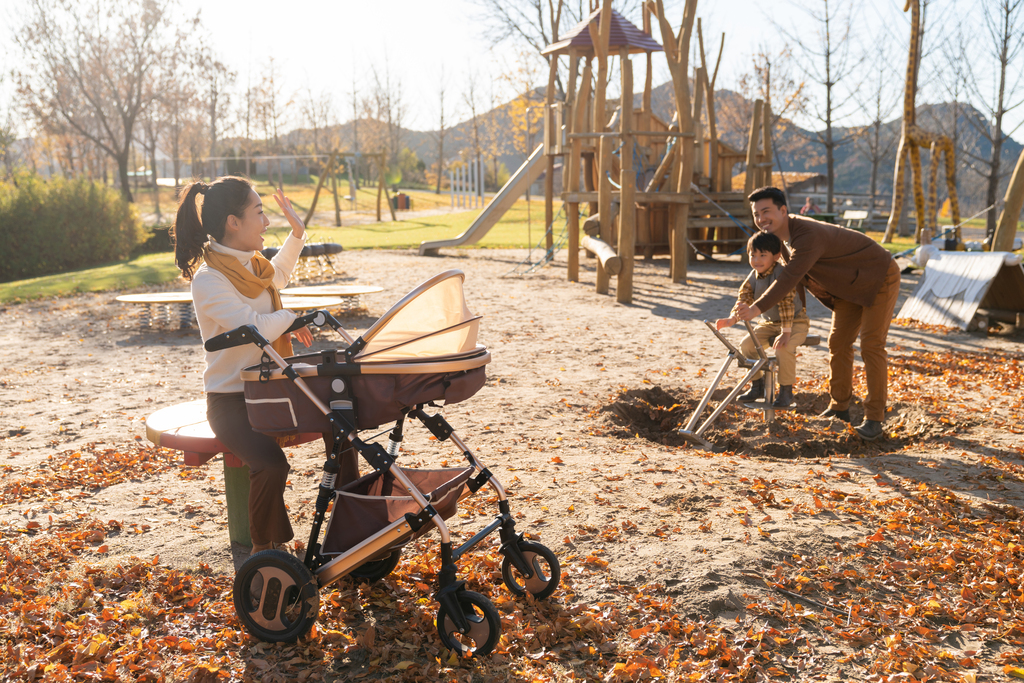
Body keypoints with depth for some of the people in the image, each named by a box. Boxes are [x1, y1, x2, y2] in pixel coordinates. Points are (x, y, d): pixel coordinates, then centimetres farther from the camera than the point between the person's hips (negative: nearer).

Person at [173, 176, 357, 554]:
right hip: (231, 401, -9)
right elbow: (256, 329, -30)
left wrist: (297, 234, 28)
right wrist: (289, 319, -11)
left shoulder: (250, 264, 8)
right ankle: (265, 551, -4)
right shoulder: (208, 279, -19)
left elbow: (277, 276, 34)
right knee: (271, 465, -31)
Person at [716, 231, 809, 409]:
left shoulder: (782, 273, -25)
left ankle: (786, 392, -14)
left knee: (784, 348, -32)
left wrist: (785, 332, -36)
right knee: (746, 345, -10)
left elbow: (786, 303, -31)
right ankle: (757, 386, 9)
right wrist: (732, 319, -21)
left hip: (795, 322, -7)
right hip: (768, 323, 7)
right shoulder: (753, 277, -2)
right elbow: (744, 299, -4)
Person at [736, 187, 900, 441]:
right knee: (838, 342, 6)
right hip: (850, 285, 9)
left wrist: (756, 309, -52)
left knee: (871, 345, -13)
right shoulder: (784, 232, -5)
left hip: (879, 279, -9)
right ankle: (839, 408, 16)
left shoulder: (808, 236, -35)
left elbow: (789, 279, -45)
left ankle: (874, 419, -7)